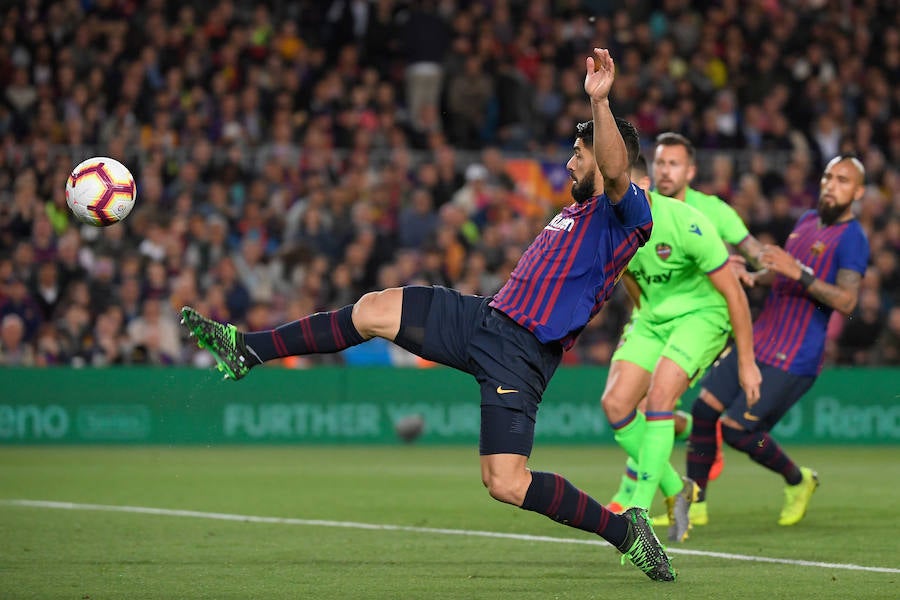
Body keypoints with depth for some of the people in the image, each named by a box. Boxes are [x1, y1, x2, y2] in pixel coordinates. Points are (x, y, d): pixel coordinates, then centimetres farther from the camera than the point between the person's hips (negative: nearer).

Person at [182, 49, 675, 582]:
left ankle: (625, 530, 0)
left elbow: (614, 169, -33)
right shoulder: (577, 211, 21)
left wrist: (600, 101, -46)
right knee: (373, 310, 2)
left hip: (521, 353, -9)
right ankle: (248, 350, 12)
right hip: (484, 318, 9)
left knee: (506, 484, -17)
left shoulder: (624, 213, -9)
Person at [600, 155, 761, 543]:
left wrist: (747, 362, -15)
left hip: (703, 313, -6)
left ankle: (640, 510, -21)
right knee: (615, 404, -9)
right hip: (653, 317, 6)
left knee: (658, 397, -25)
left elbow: (733, 293, -20)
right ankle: (675, 491, 9)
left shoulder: (685, 224, -29)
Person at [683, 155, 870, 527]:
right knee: (704, 411, -2)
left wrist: (799, 272, -31)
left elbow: (846, 301, -23)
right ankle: (695, 505, 9)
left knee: (736, 429, -12)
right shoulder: (806, 220, 14)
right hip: (756, 342, 8)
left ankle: (798, 481, 13)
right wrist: (752, 277, 13)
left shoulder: (852, 238, -11)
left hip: (792, 361, -8)